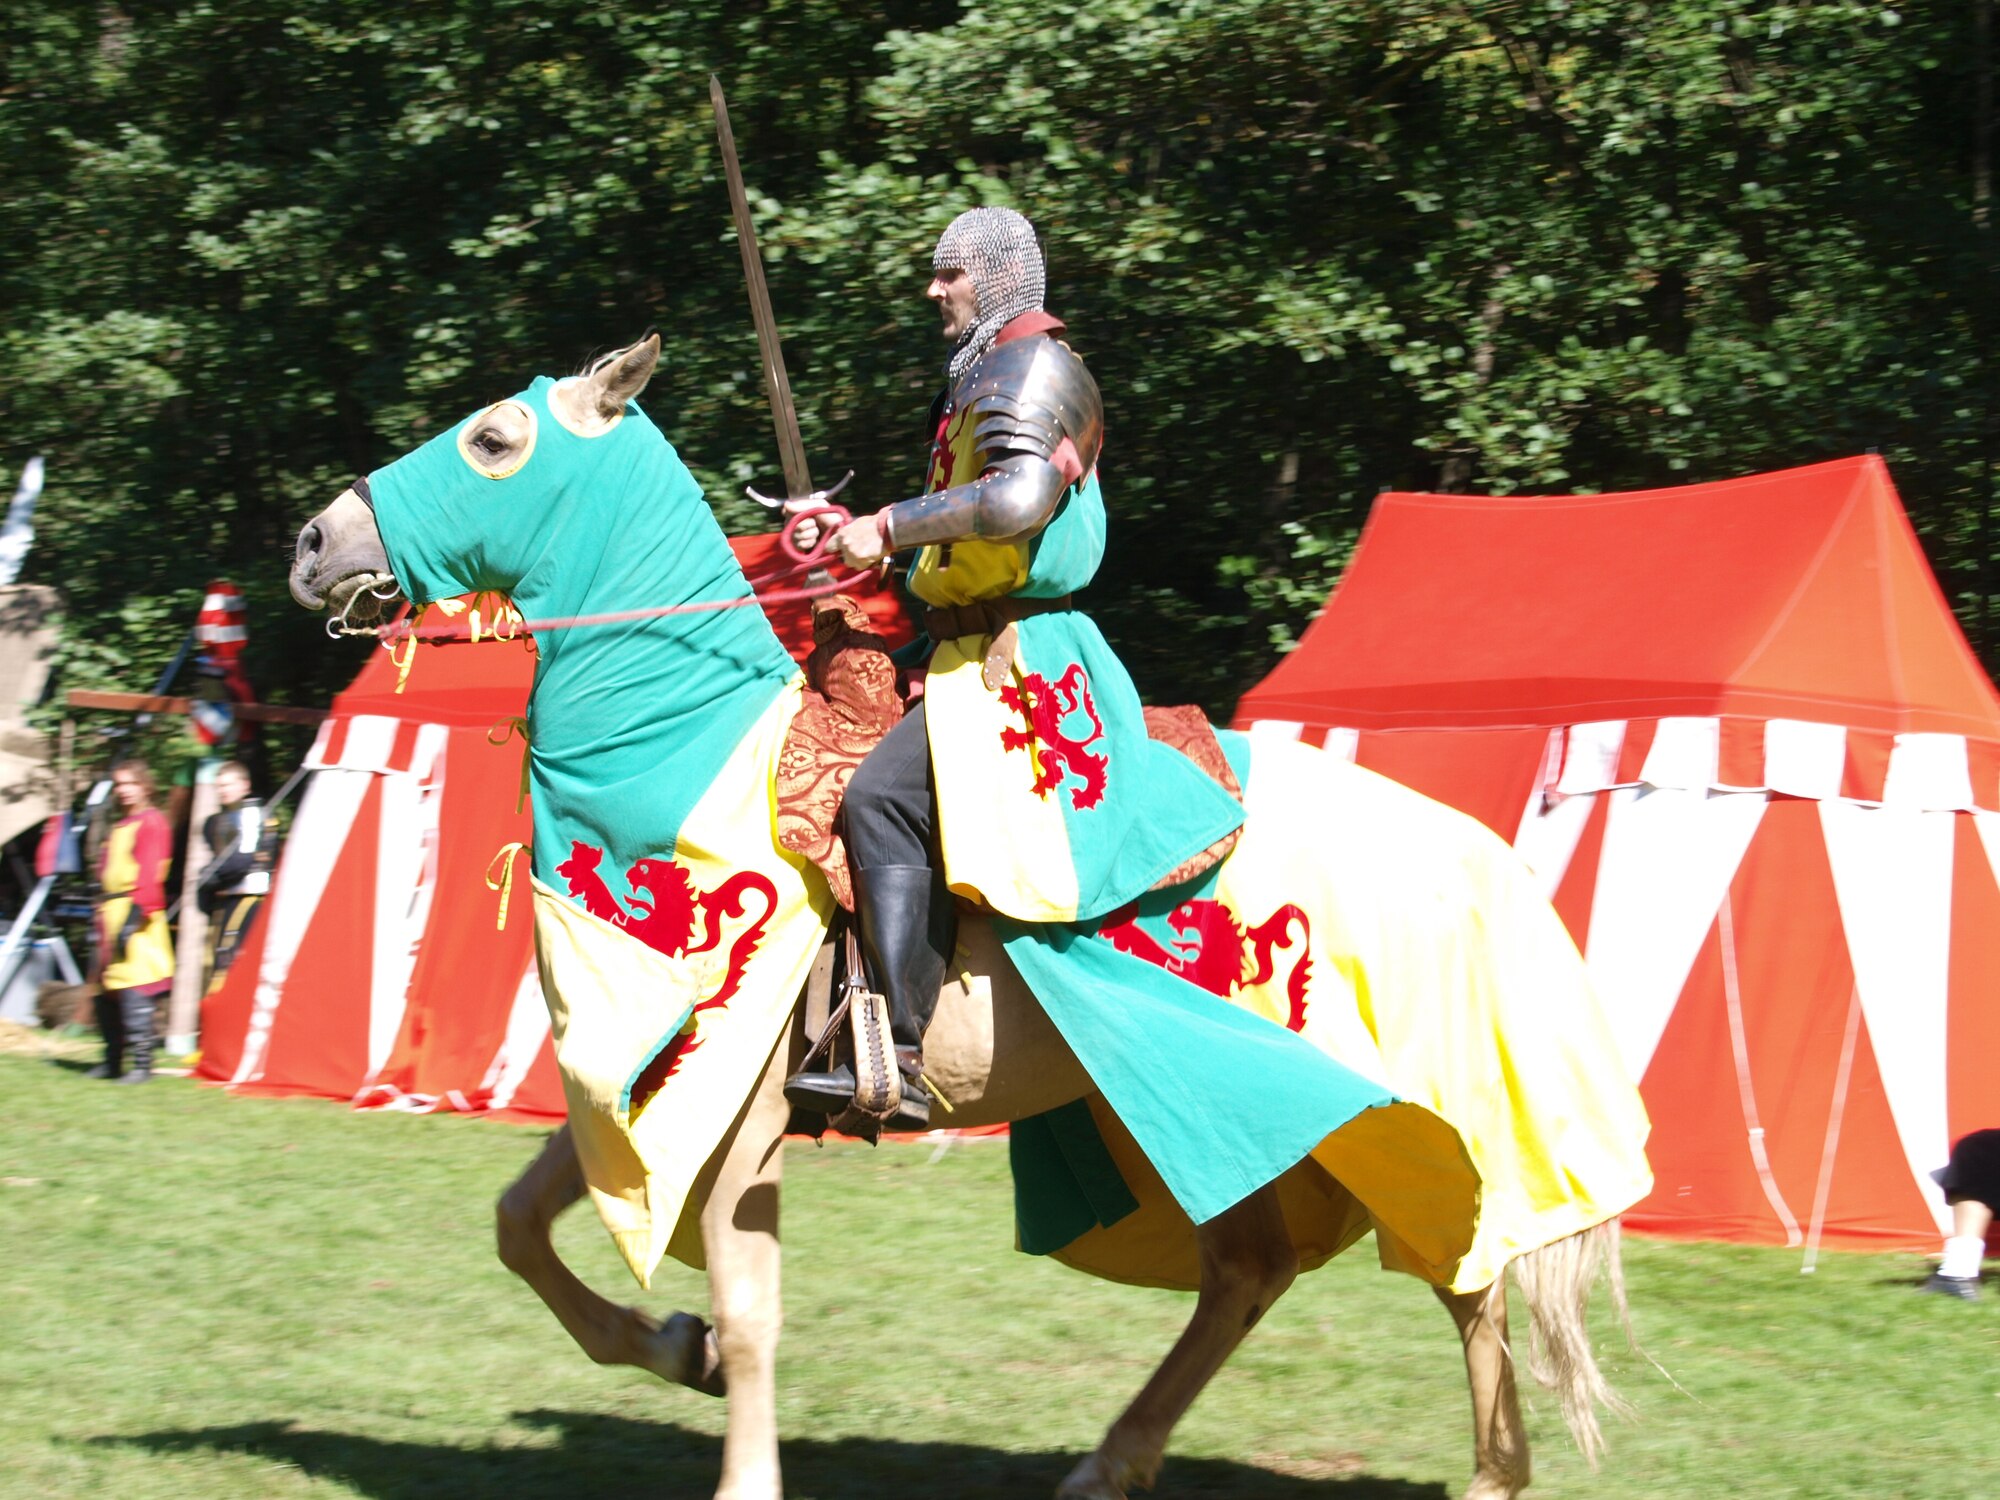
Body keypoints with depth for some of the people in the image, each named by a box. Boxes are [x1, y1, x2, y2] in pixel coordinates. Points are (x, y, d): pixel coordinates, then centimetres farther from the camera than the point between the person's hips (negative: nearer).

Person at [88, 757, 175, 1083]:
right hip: (112, 915, 10)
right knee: (106, 994, 11)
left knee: (133, 992, -15)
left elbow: (149, 875, -15)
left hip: (135, 914, -10)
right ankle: (113, 1060, 19)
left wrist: (134, 916, -21)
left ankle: (142, 1063, -16)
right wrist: (102, 913, 21)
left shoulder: (152, 822, -7)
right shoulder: (119, 827, 22)